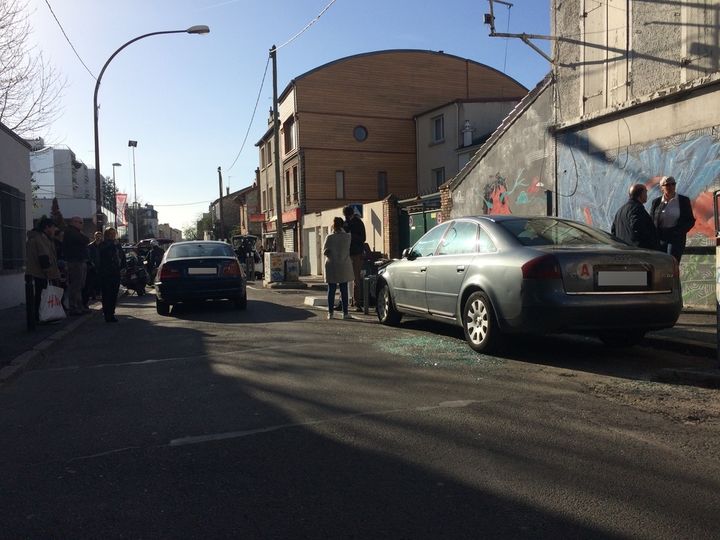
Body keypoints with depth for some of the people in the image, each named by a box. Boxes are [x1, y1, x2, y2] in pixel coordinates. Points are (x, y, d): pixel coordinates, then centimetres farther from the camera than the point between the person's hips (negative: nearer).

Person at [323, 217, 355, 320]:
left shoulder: (329, 237, -8)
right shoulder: (347, 236, -4)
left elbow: (324, 251, -5)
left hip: (331, 266, 0)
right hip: (344, 266, 1)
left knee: (331, 290, 6)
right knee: (344, 290, 5)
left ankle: (330, 312, 7)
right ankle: (345, 313, 6)